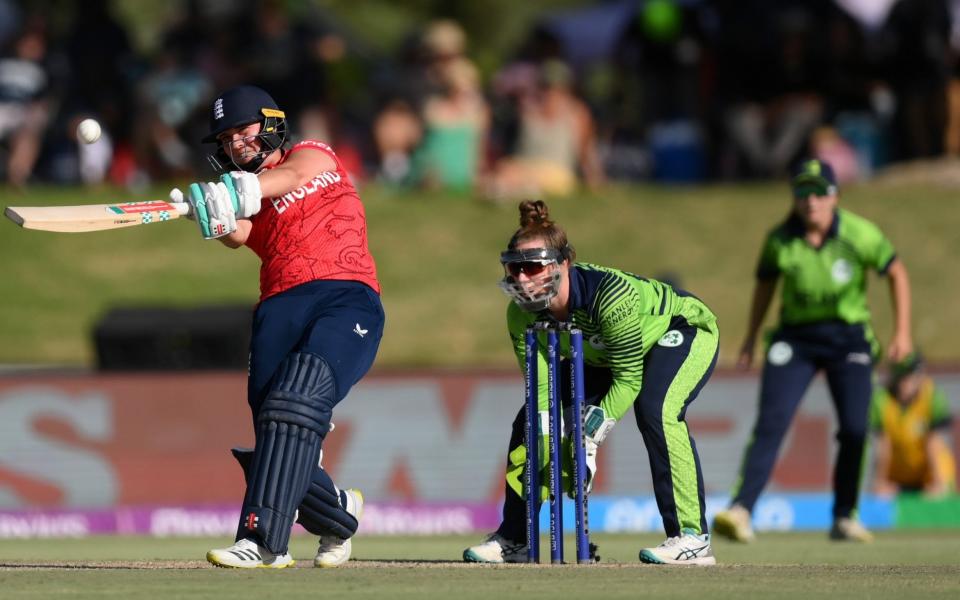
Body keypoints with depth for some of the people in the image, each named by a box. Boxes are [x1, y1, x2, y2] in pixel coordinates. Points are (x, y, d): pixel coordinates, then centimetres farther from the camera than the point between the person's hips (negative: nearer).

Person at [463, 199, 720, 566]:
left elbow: (629, 379, -32)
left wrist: (590, 440, -37)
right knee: (530, 421, -3)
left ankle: (692, 538, -31)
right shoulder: (521, 313, -22)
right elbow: (541, 390, -16)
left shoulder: (609, 294, -40)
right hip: (601, 355, 7)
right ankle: (513, 538, 12)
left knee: (654, 409, -36)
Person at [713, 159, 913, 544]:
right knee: (770, 423, -14)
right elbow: (765, 284, 10)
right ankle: (741, 510, -22)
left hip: (848, 337, 0)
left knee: (854, 429, -7)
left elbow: (896, 272, 1)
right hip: (795, 338, 0)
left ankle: (844, 518, 10)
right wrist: (751, 339, 13)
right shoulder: (780, 240, -7)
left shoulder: (859, 235, -12)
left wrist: (902, 332, -2)